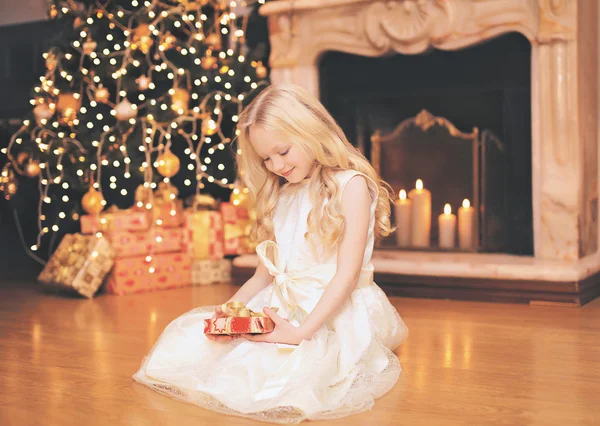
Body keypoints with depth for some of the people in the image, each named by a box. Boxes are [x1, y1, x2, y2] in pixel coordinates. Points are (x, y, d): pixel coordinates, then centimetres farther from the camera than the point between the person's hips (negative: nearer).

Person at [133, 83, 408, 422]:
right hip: (280, 308, 7)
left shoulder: (350, 185, -7)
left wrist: (301, 332, -22)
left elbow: (347, 273, -14)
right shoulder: (281, 196, 16)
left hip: (334, 313, -6)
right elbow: (265, 274, 14)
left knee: (285, 373, -34)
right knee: (185, 341, -9)